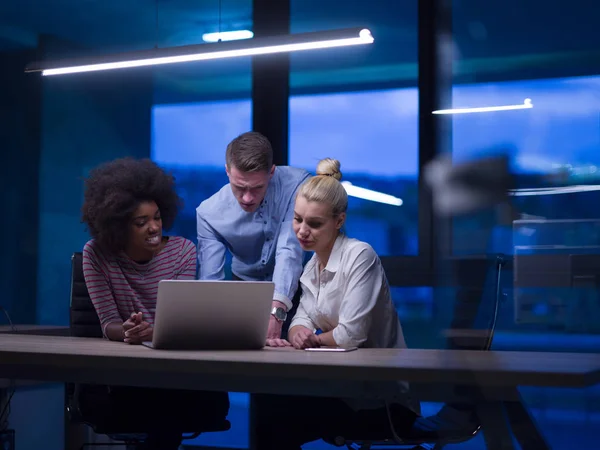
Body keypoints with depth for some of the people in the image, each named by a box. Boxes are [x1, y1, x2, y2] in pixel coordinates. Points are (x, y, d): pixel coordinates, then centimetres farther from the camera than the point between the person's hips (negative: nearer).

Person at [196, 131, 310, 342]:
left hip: (293, 288, -1)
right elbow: (210, 280, -20)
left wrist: (275, 312, -46)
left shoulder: (296, 184, -24)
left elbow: (290, 250, -32)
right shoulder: (209, 213, -19)